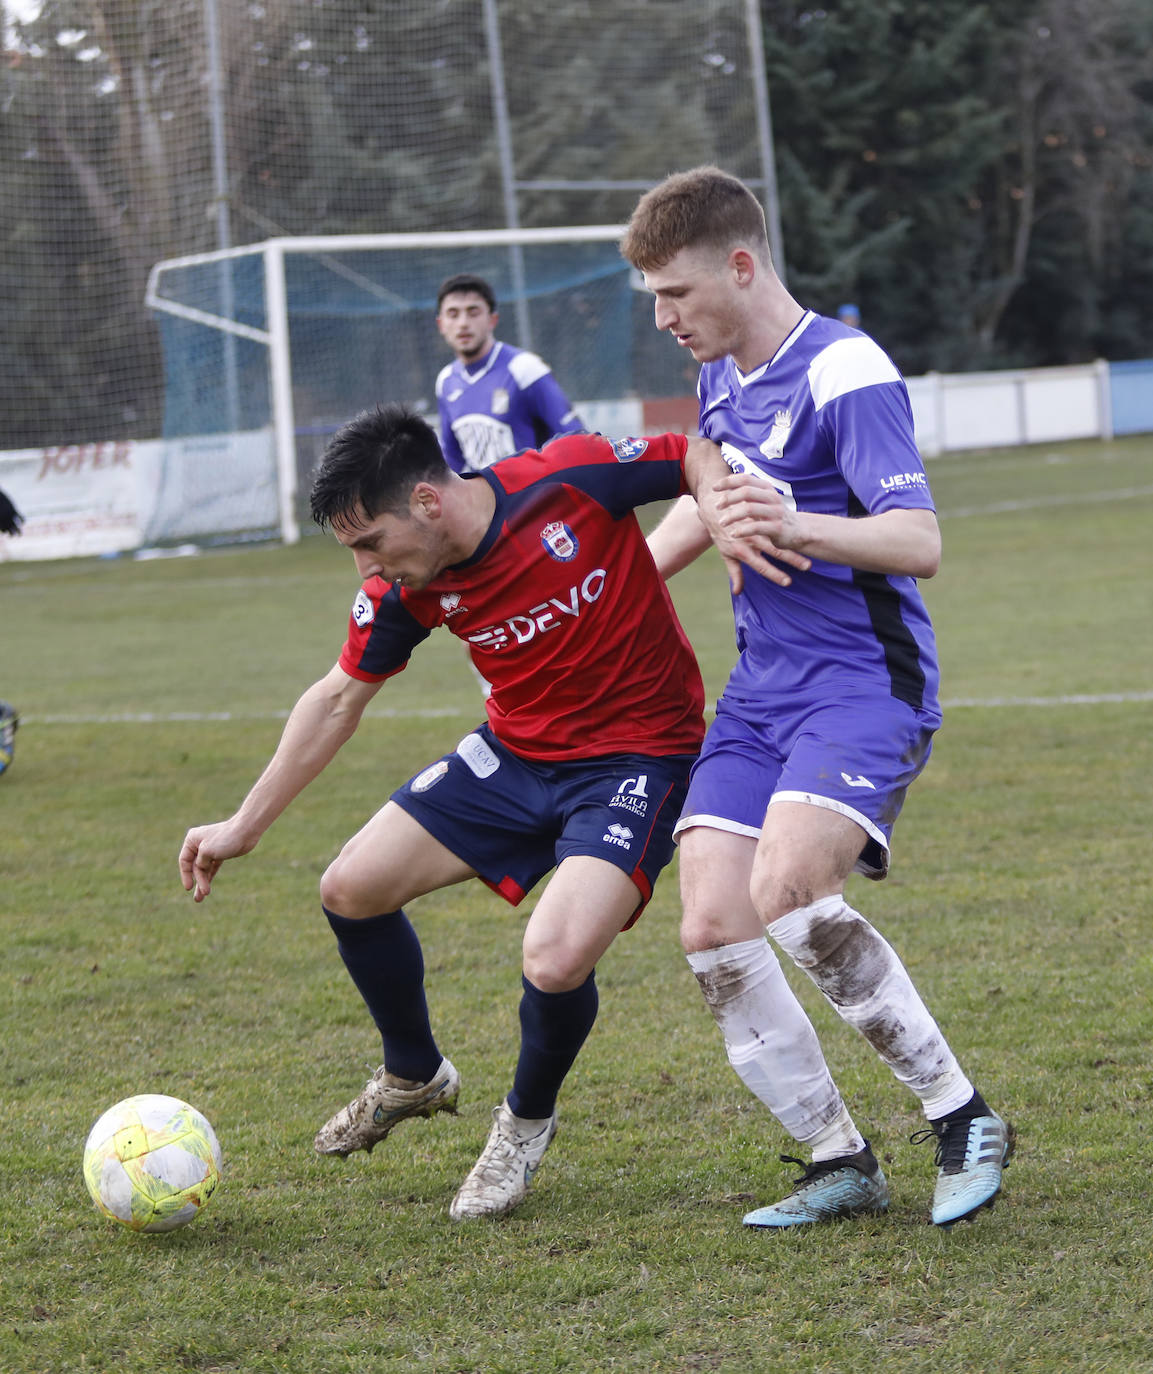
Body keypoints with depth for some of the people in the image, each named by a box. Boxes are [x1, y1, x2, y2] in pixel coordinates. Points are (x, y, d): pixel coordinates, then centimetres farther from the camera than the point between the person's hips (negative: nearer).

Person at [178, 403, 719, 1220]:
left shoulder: (575, 478, -24)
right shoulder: (402, 591, -7)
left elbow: (699, 458, -9)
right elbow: (339, 699, 7)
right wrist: (242, 828, 10)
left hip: (636, 757, -6)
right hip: (516, 751, 6)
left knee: (556, 961, -26)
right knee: (352, 888, 1)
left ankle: (528, 1121, 9)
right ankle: (414, 1077, 30)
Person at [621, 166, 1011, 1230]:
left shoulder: (844, 374, -13)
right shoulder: (722, 379, 14)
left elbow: (918, 541, -21)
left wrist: (790, 524, -35)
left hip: (864, 683, -8)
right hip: (759, 693, 8)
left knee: (786, 891, -29)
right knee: (712, 930, -7)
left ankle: (960, 1114, -15)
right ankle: (841, 1164, 4)